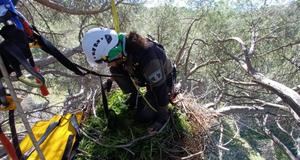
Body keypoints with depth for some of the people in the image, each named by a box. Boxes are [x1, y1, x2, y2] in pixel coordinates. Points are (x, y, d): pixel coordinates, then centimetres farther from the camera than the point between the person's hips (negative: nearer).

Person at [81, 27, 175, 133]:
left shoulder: (146, 57, -44)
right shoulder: (120, 46, -22)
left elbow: (160, 89, -33)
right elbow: (114, 66, 1)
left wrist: (163, 117, -22)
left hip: (163, 80, -6)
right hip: (144, 75, 6)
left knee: (142, 117, -9)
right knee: (115, 70, -11)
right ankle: (135, 95, 8)